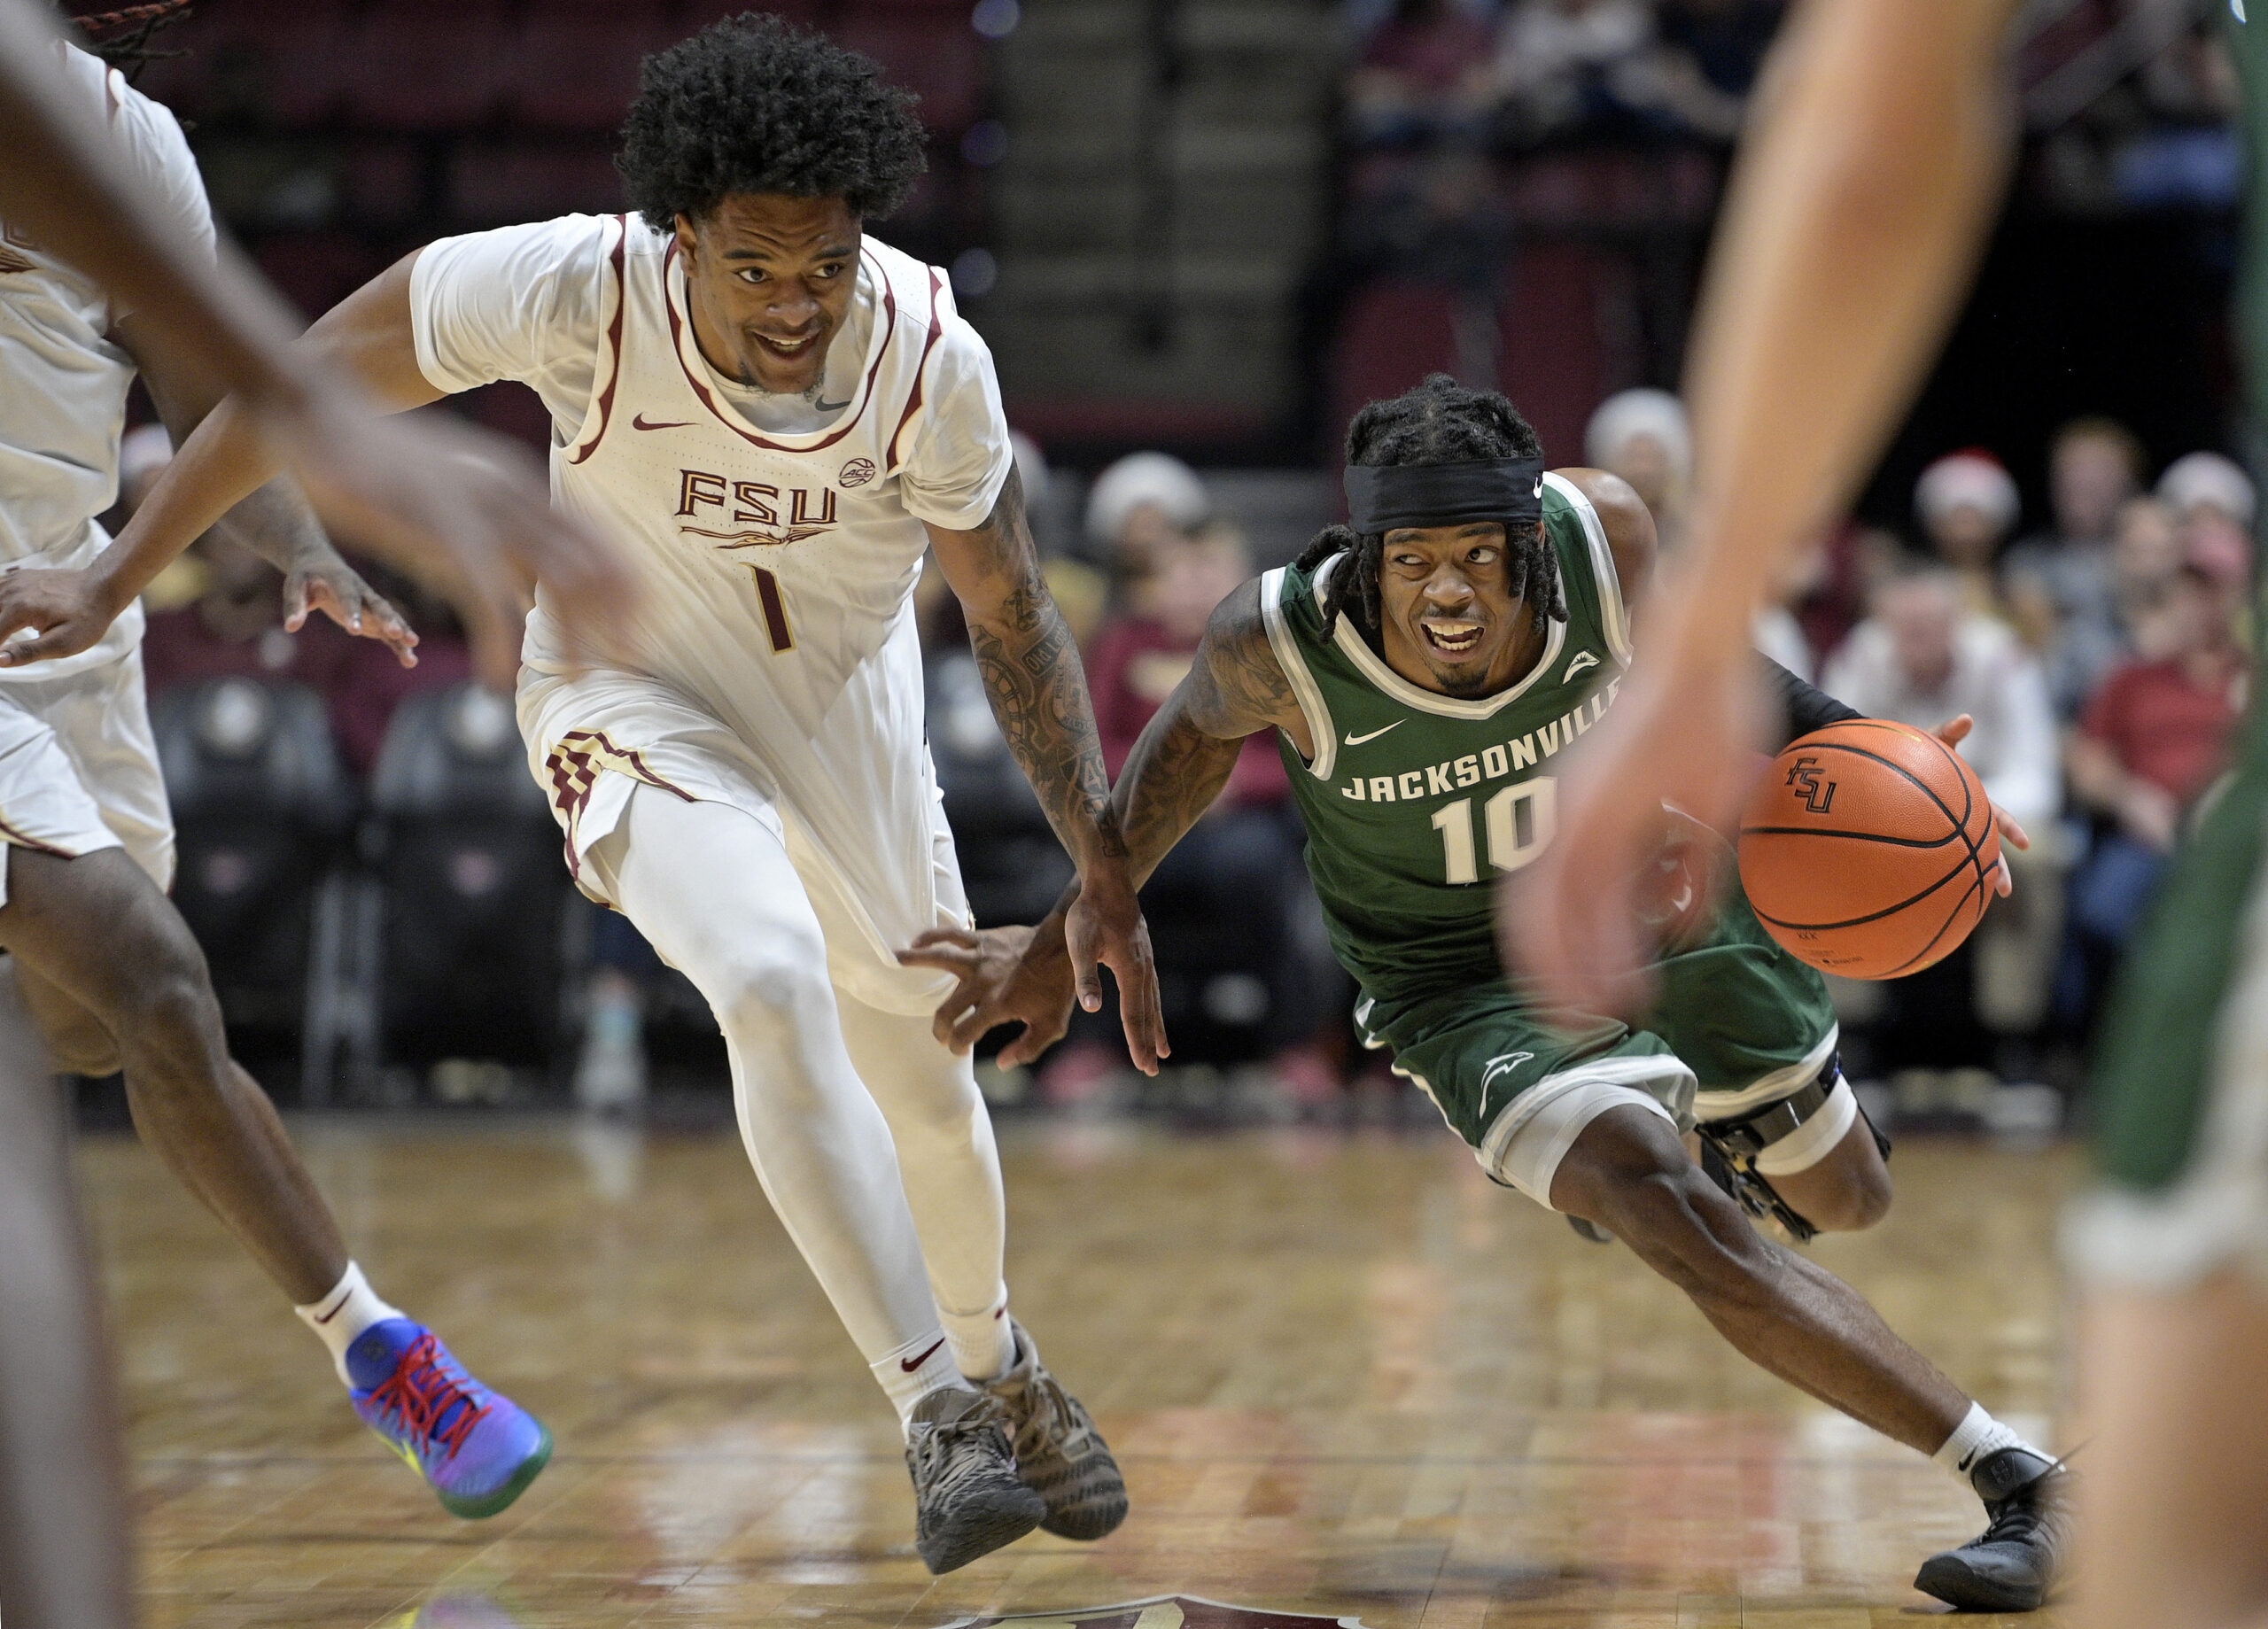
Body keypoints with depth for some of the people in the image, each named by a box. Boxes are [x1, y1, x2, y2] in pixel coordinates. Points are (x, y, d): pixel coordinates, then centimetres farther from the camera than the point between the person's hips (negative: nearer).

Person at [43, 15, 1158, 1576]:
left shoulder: (931, 353, -25)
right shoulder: (582, 291, -32)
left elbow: (1010, 614, -10)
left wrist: (1108, 874, -8)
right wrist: (116, 576, -18)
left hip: (847, 700, 3)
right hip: (636, 696, -3)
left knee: (924, 1072, 14)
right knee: (774, 984, -30)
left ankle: (992, 1357, 45)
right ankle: (940, 1418, -23)